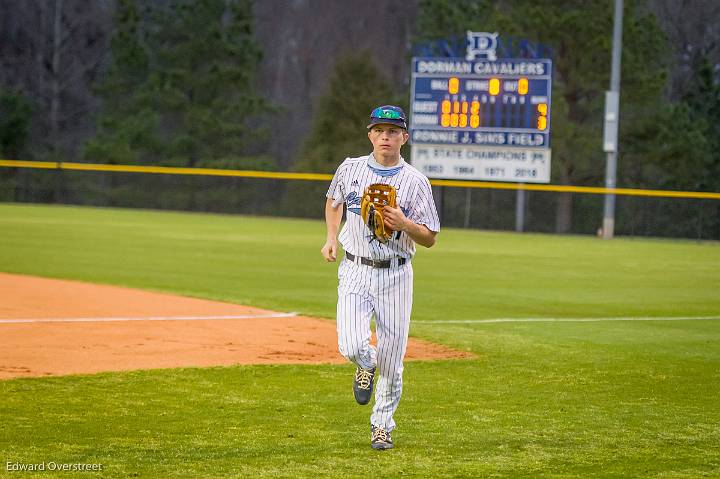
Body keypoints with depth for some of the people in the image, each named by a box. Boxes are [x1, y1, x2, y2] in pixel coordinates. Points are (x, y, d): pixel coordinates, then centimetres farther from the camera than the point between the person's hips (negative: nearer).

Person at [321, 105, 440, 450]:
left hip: (395, 275, -1)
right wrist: (331, 237, 9)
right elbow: (333, 201, 24)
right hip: (354, 272, 1)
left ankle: (382, 425, 22)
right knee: (351, 346, -18)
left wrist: (404, 223, -22)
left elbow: (430, 238, -3)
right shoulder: (350, 169, 3)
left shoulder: (415, 181, -4)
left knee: (391, 360, 1)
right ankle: (366, 364, 20)